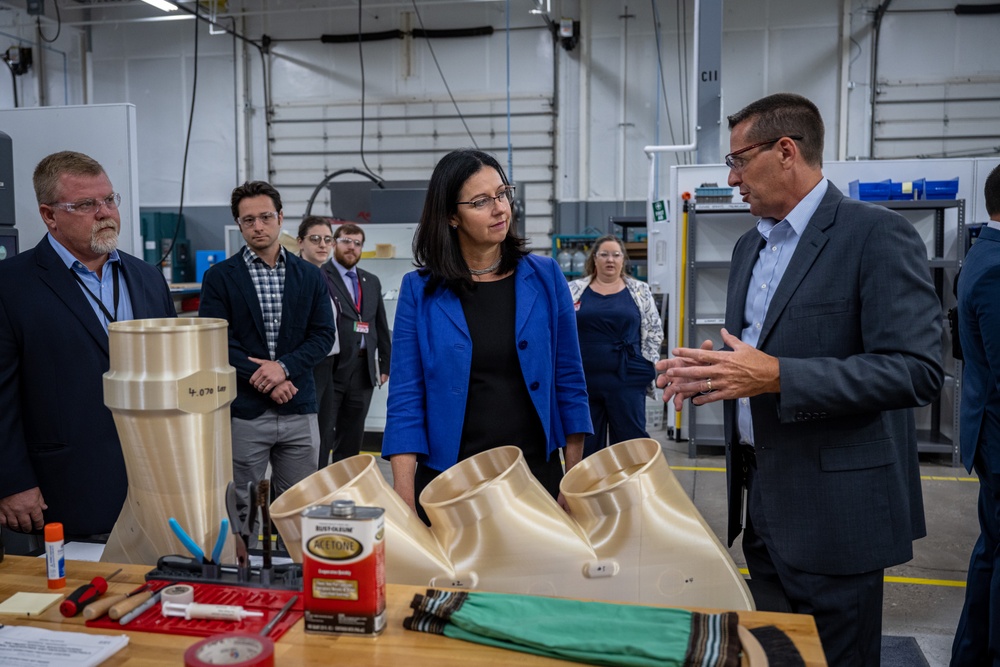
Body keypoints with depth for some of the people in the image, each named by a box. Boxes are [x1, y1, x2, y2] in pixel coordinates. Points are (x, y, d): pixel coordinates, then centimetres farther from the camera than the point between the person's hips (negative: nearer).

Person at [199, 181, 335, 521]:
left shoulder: (309, 276, 9)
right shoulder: (219, 277, 3)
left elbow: (323, 336, 3)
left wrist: (284, 366, -12)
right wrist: (263, 379, -13)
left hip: (298, 408, 2)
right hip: (244, 411, -2)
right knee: (237, 509, 5)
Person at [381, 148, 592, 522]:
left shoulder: (544, 277, 0)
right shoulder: (419, 290, -3)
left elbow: (568, 380, 3)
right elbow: (406, 398, -4)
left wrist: (574, 478, 1)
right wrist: (404, 499, -10)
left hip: (537, 469, 2)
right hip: (447, 476, -1)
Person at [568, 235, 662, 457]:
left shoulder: (640, 291, 6)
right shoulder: (574, 290, 6)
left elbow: (654, 332, 7)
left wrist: (645, 368, 1)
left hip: (627, 379, -1)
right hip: (584, 379, 1)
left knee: (630, 441, 1)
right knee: (586, 443, 8)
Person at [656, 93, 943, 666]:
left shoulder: (878, 234, -14)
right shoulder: (751, 246, 12)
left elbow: (917, 370, -22)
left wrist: (775, 376, -28)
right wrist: (710, 370, -2)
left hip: (834, 508, -7)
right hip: (763, 498, 8)